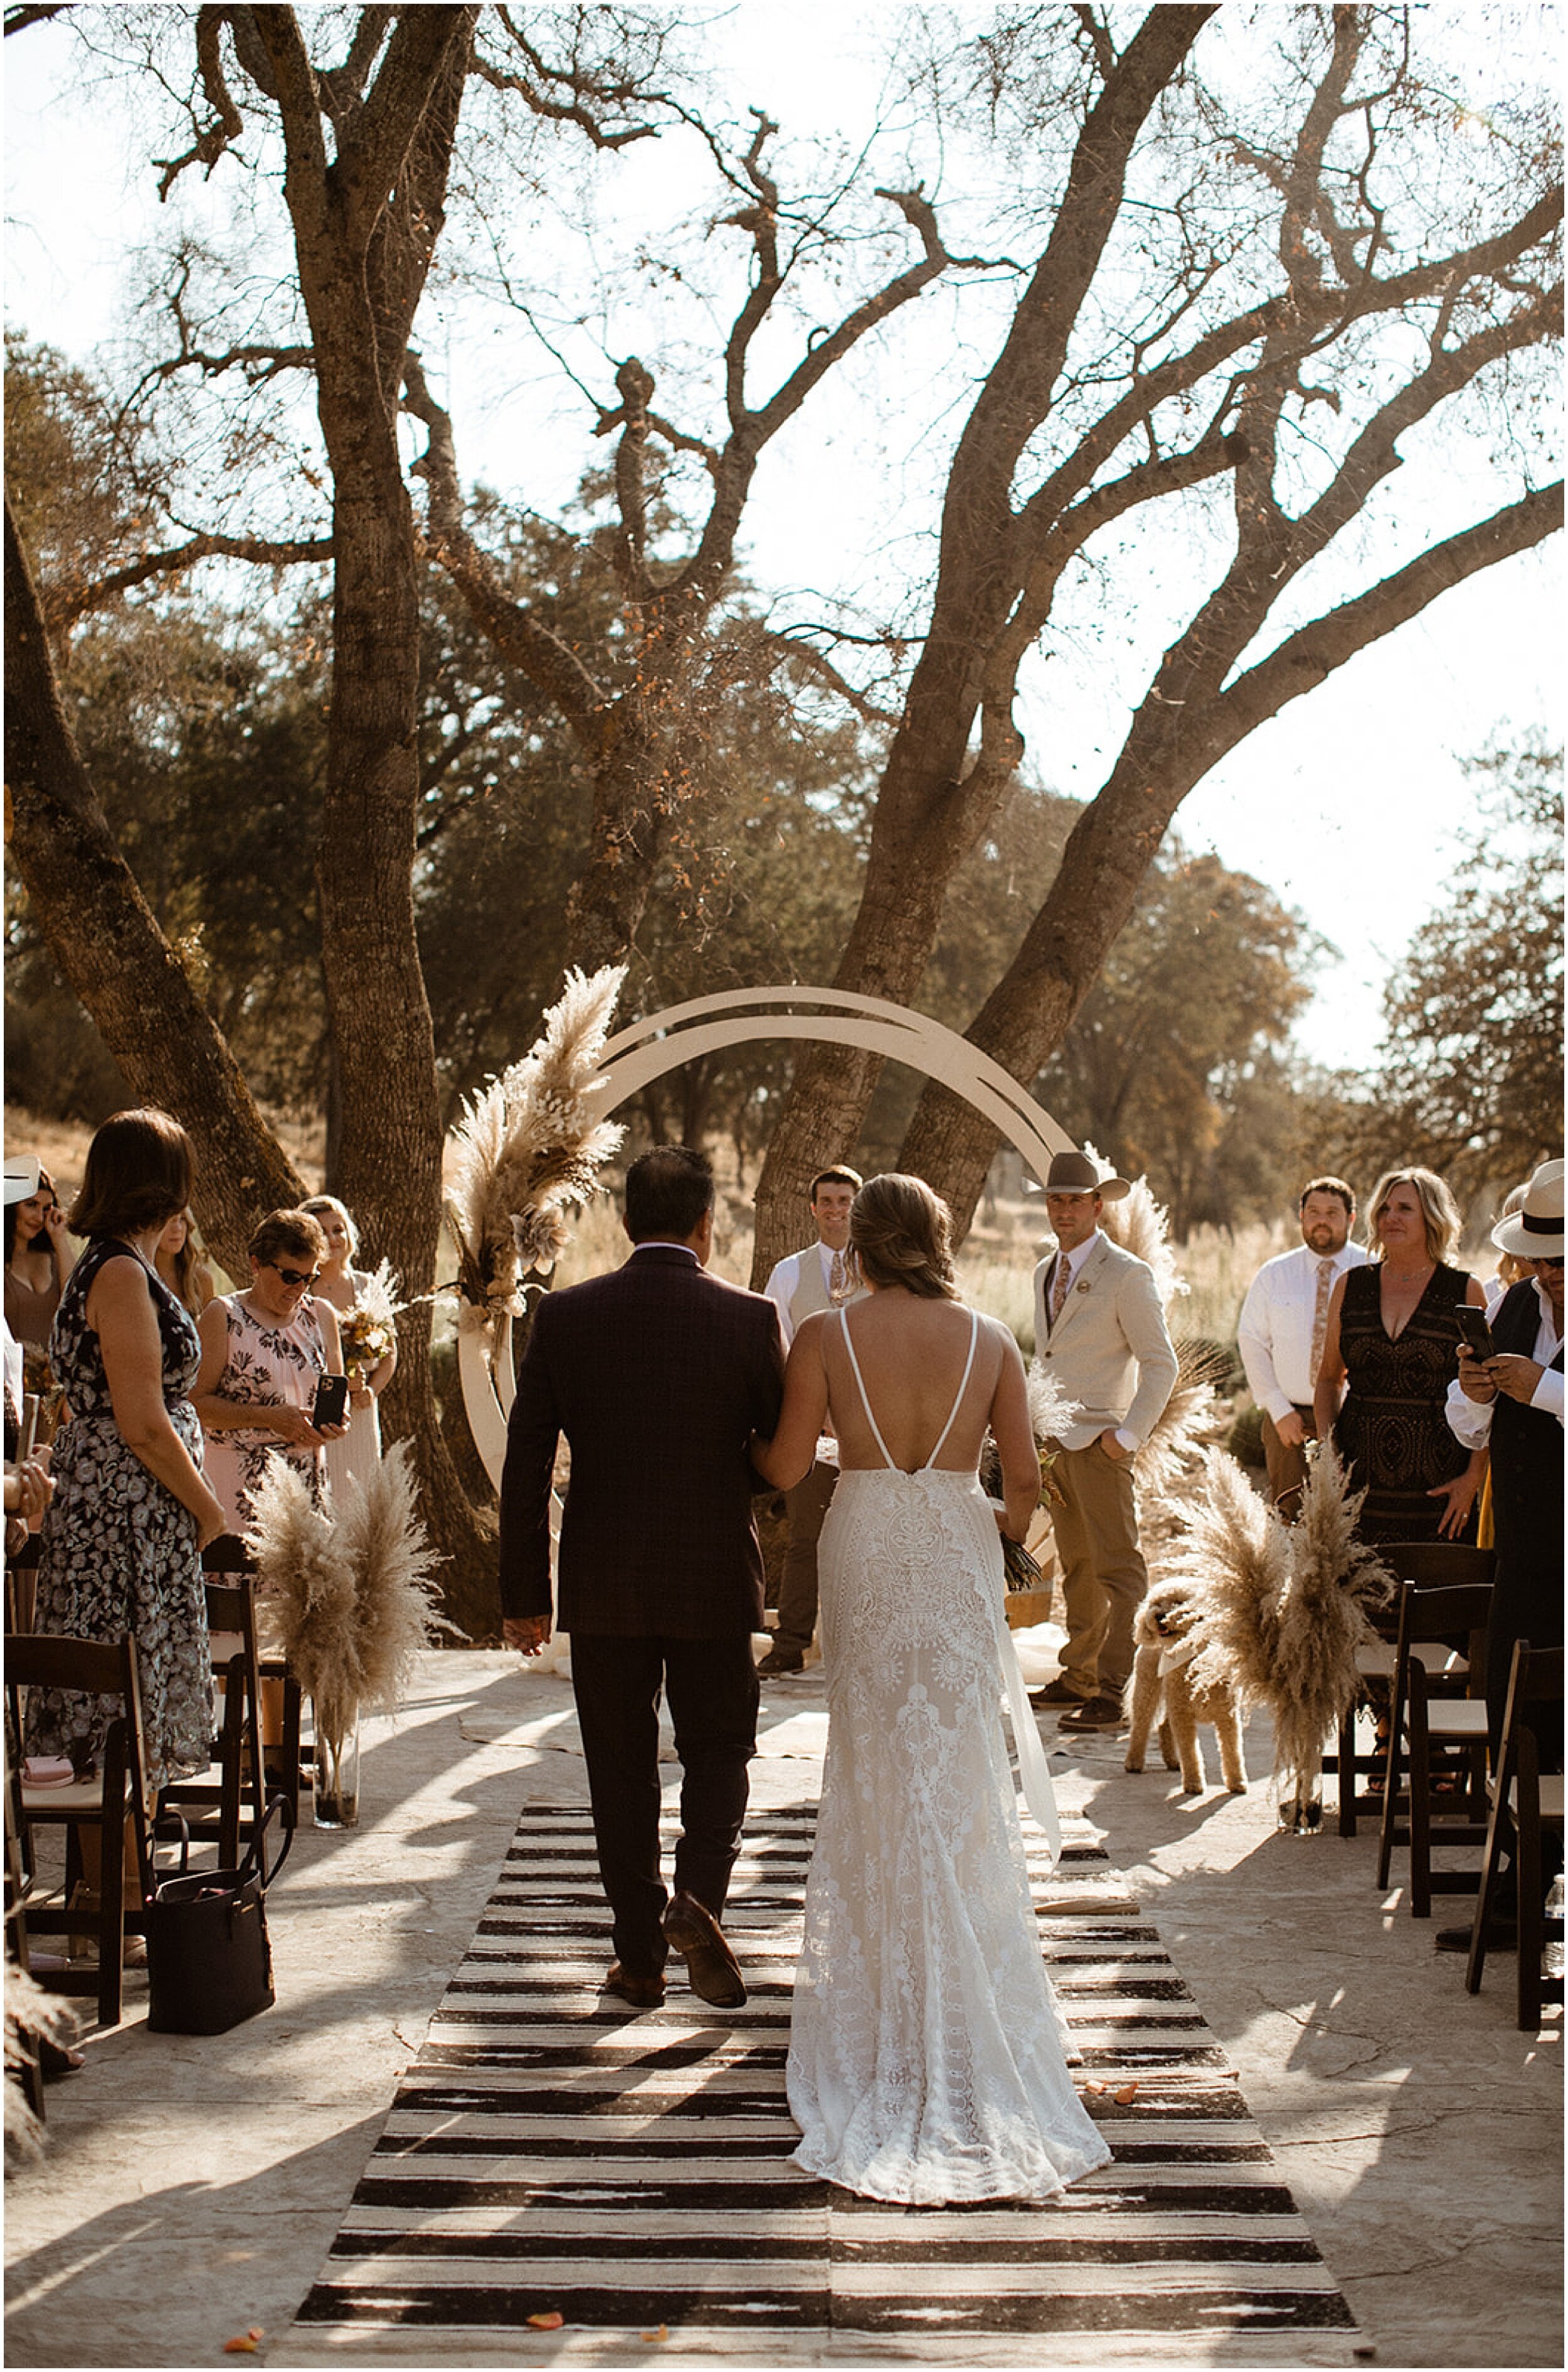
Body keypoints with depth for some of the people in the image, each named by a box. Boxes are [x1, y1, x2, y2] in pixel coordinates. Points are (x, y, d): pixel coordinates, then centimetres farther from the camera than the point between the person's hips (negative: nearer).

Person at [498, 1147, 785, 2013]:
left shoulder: (564, 1317, -4)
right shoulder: (748, 1319, -8)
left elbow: (524, 1466, -2)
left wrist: (524, 1596, 4)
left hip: (602, 1587, 1)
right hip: (716, 1583, -1)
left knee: (621, 1770, 12)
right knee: (717, 1751, 15)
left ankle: (639, 1954, 16)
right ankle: (697, 1895, -8)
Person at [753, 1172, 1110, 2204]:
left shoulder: (827, 1336, -7)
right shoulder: (991, 1338, -3)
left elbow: (786, 1465, -4)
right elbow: (1026, 1477, -1)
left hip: (866, 1556, -1)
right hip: (961, 1557, 1)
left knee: (879, 1772, 12)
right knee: (960, 1777, 10)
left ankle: (890, 1991, 19)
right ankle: (966, 1996, 15)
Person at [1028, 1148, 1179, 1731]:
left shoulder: (1127, 1275, -8)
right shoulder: (1045, 1273, 15)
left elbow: (1160, 1364, -9)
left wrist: (1129, 1435, -15)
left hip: (1100, 1441, -8)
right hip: (1053, 1440, 8)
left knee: (1118, 1569, -8)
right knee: (1076, 1567, 14)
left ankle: (1113, 1694, -10)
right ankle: (1078, 1678, 21)